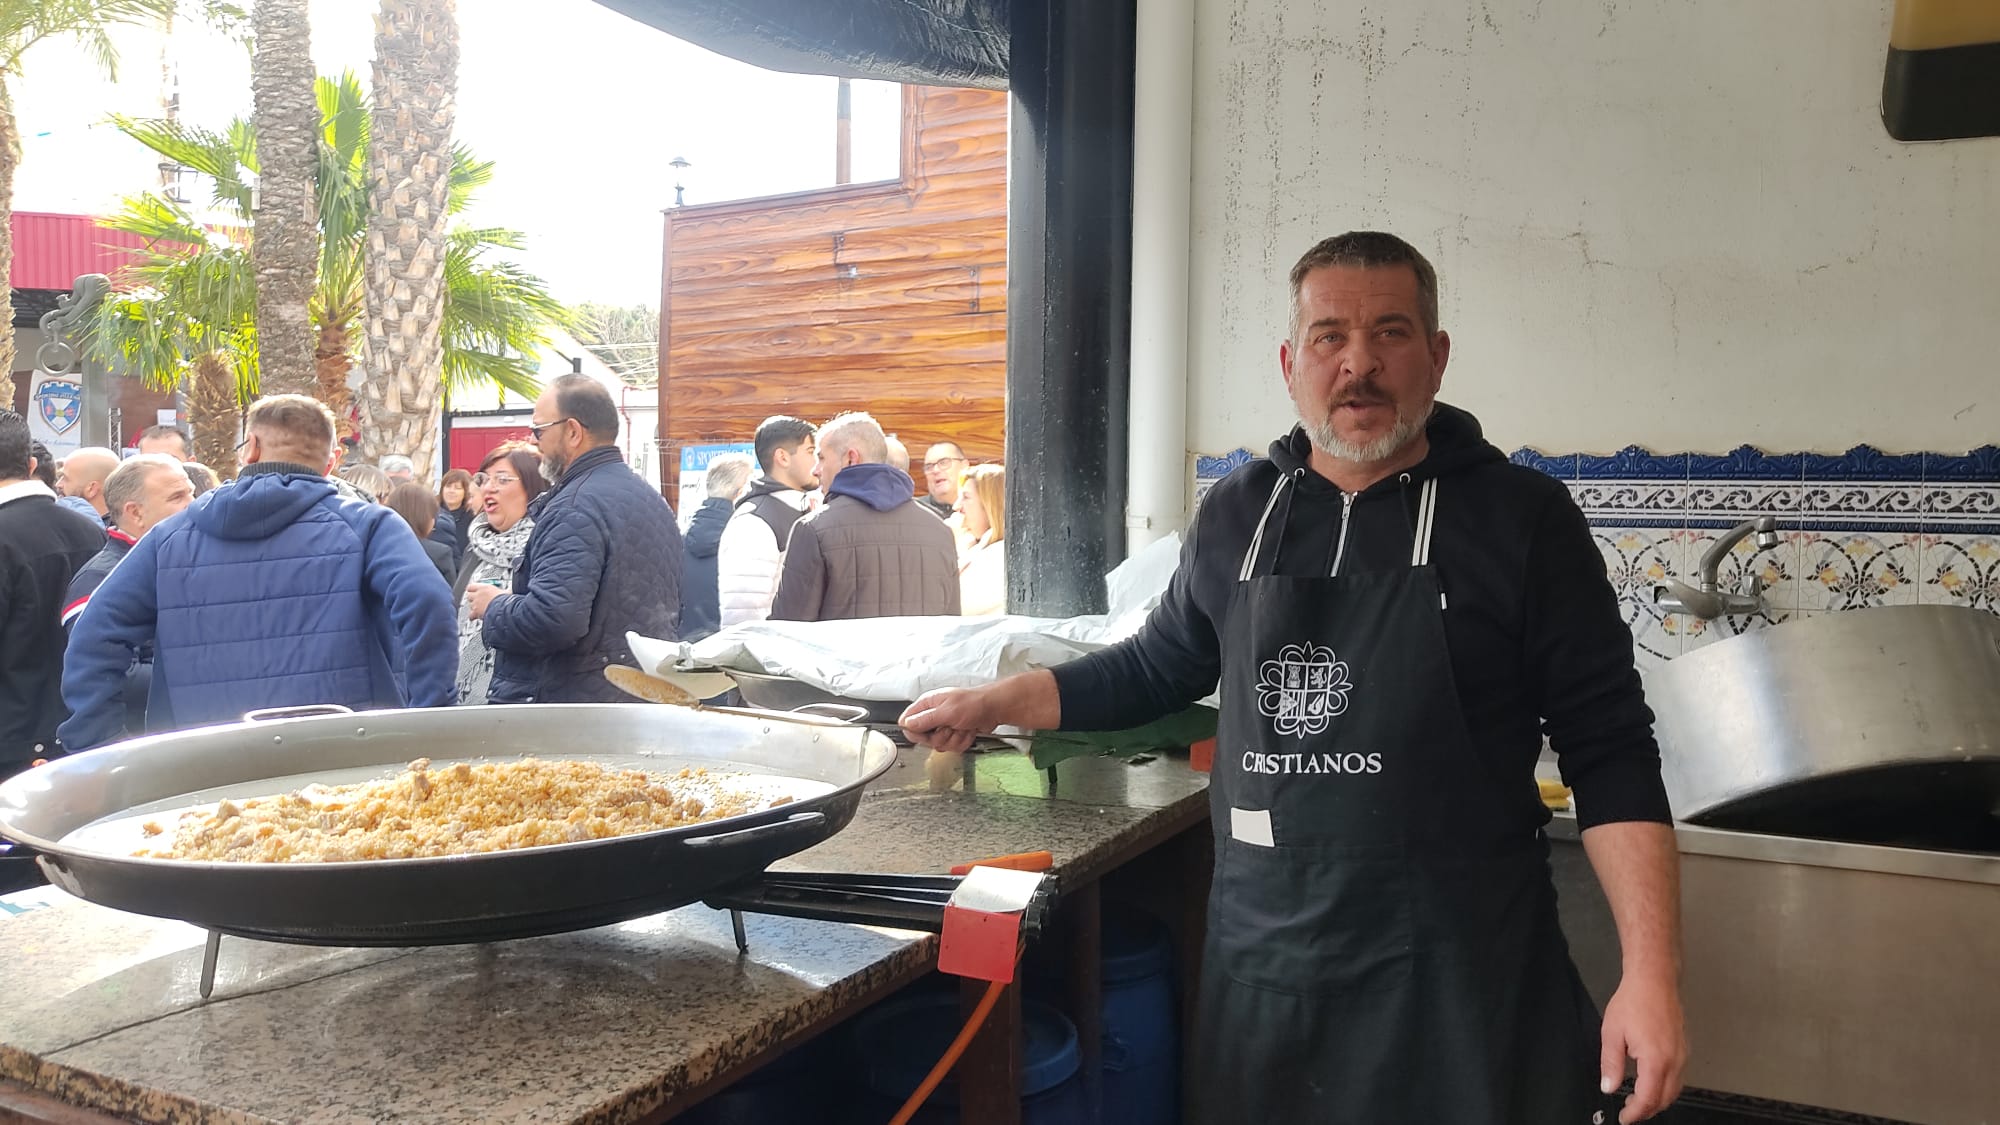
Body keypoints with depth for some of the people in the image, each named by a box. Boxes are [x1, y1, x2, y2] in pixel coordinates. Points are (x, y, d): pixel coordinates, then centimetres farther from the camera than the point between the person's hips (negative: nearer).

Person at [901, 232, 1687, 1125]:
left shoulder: (1521, 516, -6)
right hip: (1261, 961, 4)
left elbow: (1608, 749, -7)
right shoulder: (1235, 515, 5)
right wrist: (992, 702, 15)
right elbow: (1157, 669, 18)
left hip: (1462, 975, -3)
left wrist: (1650, 970, -14)